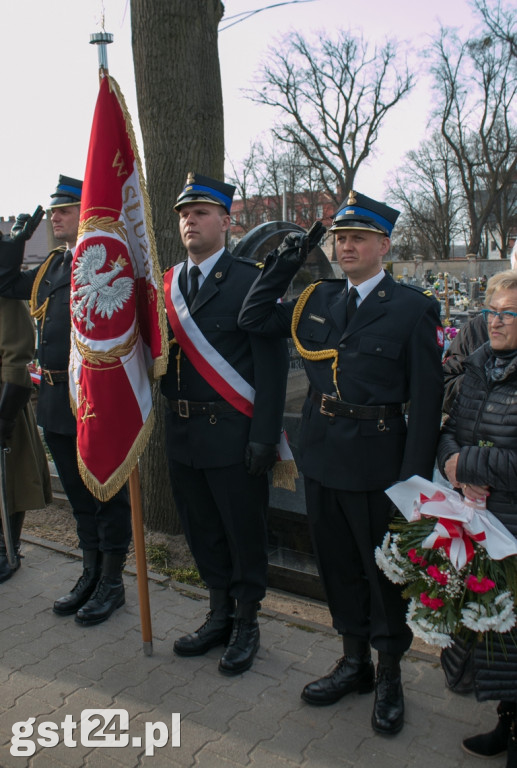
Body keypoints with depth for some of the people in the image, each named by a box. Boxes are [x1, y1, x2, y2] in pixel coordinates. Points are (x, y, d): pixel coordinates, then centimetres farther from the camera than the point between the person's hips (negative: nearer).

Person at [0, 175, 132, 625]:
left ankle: (112, 583, 21)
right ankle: (90, 575, 35)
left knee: (108, 495, 6)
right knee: (79, 494, 18)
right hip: (57, 402, 8)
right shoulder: (51, 267, 15)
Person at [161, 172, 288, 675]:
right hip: (182, 431, 6)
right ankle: (219, 615, 37)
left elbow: (271, 365, -12)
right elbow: (158, 353, 11)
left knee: (243, 533, 8)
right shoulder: (166, 284, 10)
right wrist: (169, 414, 0)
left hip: (232, 435, -6)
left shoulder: (251, 281, -8)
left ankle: (246, 624, 28)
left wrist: (264, 437, -17)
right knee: (202, 532, 18)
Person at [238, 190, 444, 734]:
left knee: (384, 567, 10)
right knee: (338, 563, 17)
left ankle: (389, 677, 32)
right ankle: (354, 663, 38)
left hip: (376, 460, -5)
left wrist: (414, 475, -14)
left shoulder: (414, 307, -8)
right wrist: (281, 266, 2)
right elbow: (252, 320, 12)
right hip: (322, 456, 5)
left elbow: (427, 397, -10)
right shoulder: (317, 300, 7)